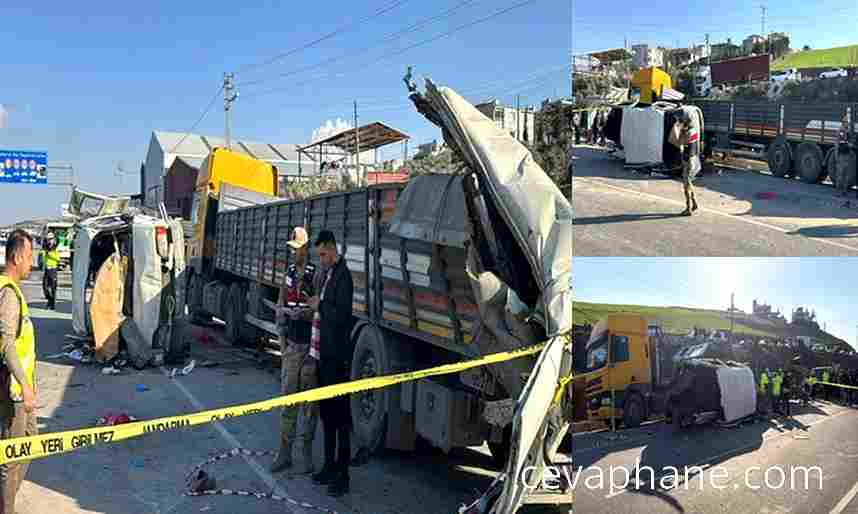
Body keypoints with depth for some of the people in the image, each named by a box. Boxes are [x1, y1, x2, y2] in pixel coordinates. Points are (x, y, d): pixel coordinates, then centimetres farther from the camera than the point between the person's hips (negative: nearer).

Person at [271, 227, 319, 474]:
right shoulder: (289, 273, 11)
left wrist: (301, 314, -23)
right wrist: (282, 338, 7)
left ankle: (308, 450, 17)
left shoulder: (315, 275, -9)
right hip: (291, 344, 5)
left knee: (310, 399, 5)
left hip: (310, 345, -5)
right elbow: (281, 306, 14)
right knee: (288, 397, 8)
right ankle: (285, 451, 16)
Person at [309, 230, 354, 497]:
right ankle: (329, 465, 29)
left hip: (337, 357, -10)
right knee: (326, 411, 17)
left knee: (340, 414, -3)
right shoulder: (327, 274, 16)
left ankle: (342, 473, 5)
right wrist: (314, 306, 4)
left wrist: (320, 306, -12)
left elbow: (341, 315, -22)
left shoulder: (343, 276, -13)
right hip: (323, 354, 10)